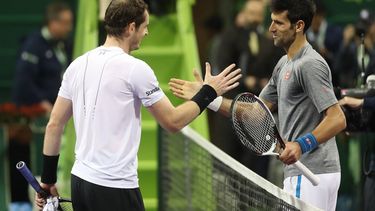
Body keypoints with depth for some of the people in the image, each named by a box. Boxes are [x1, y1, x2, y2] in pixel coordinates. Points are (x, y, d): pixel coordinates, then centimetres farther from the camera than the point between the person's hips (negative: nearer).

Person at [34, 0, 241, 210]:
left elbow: (54, 124, 9)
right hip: (116, 188, -7)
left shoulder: (78, 65, 8)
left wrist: (48, 179, 16)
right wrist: (209, 92, 7)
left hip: (80, 180, 7)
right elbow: (173, 121, -5)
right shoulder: (135, 69, -11)